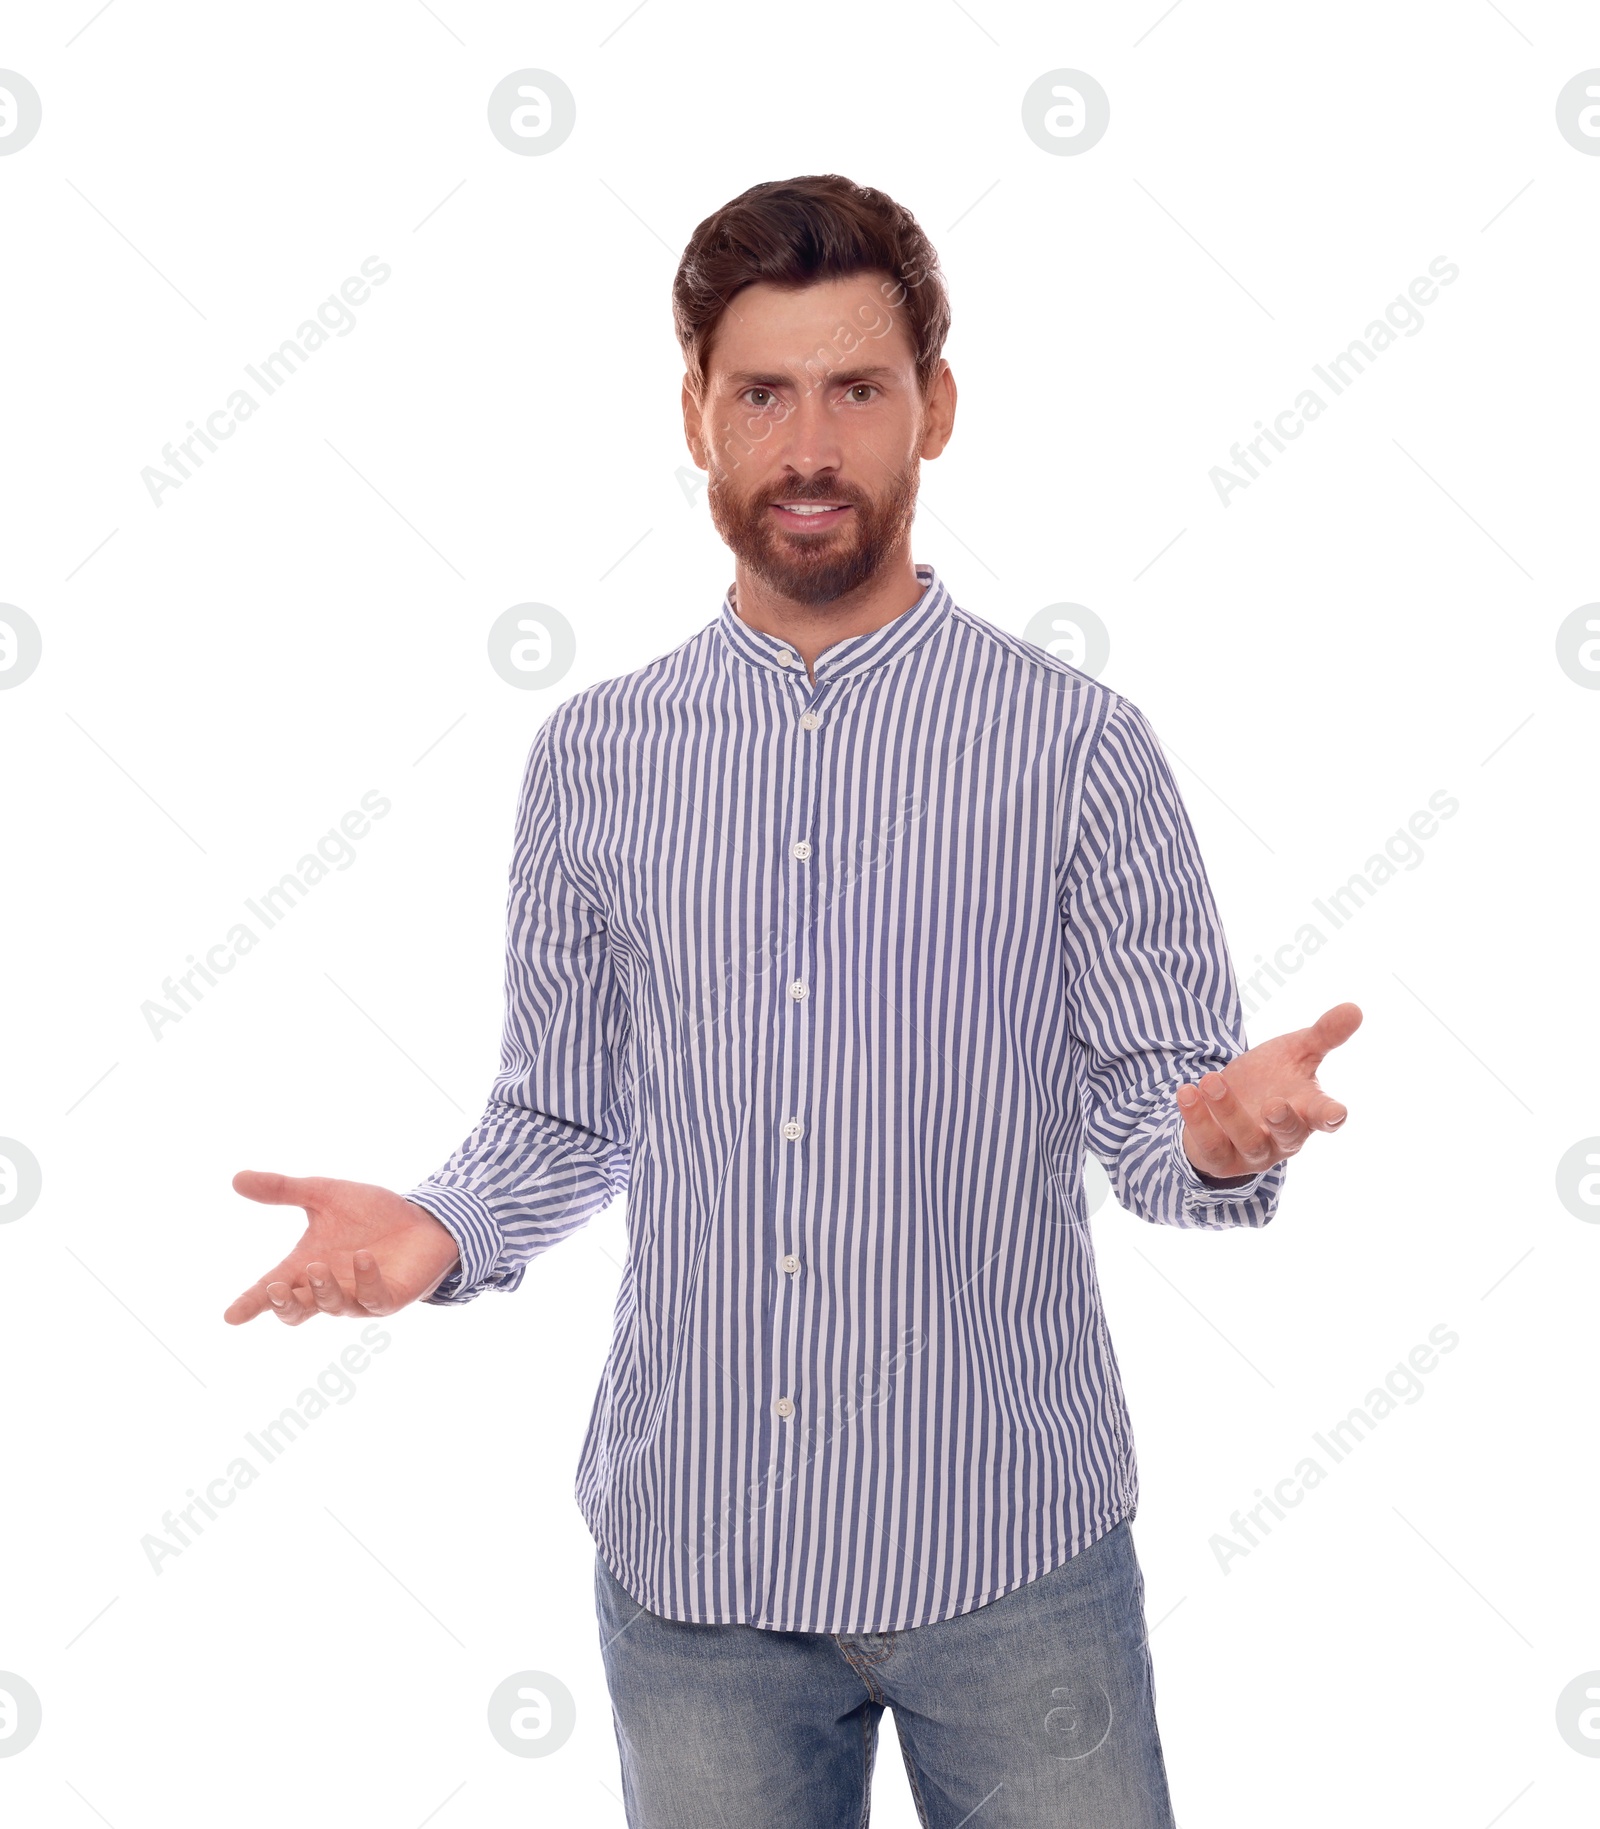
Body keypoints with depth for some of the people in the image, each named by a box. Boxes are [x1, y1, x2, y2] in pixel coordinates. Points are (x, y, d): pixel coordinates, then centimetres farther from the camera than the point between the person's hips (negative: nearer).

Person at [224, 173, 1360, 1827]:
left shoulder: (1077, 744, -5)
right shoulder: (592, 758, 2)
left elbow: (1147, 1106, -3)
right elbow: (563, 1121, 8)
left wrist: (1221, 1130, -24)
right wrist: (440, 1232, -11)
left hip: (1007, 1546, -1)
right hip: (690, 1550, 2)